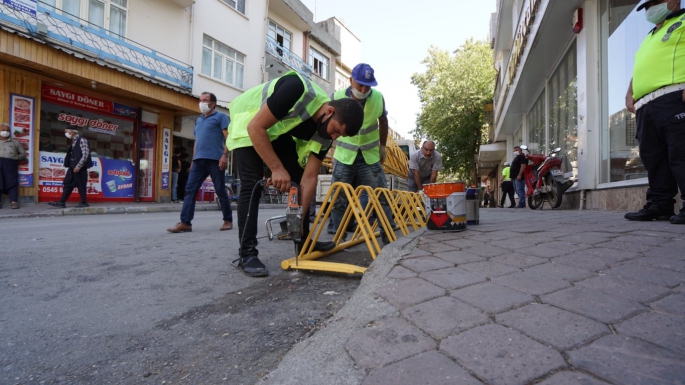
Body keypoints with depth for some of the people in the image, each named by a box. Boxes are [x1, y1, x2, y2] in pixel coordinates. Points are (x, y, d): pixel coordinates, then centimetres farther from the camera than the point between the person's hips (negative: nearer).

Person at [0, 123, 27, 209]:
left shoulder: (15, 142, 21)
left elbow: (23, 154, 20)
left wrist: (16, 158, 2)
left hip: (10, 163, -1)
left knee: (12, 182, -9)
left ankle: (14, 202, -16)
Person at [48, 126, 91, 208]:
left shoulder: (82, 140, -11)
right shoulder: (73, 141, 16)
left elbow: (85, 155, -18)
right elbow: (72, 154, 21)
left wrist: (78, 166, -21)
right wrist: (71, 165, 15)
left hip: (80, 167, -9)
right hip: (73, 167, 9)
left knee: (81, 185, -2)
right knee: (68, 184, 8)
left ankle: (84, 202, 7)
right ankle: (61, 202, 11)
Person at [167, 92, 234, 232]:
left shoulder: (220, 116, 5)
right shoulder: (198, 120, 25)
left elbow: (228, 137, -5)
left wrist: (225, 155, -17)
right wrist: (193, 159, 18)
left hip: (215, 159, -6)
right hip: (199, 161, 7)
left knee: (220, 191, -1)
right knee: (190, 190, -3)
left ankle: (228, 220, 12)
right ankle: (185, 223, -2)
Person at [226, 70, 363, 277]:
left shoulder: (325, 132, -16)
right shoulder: (299, 91, -36)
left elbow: (309, 178, -15)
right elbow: (256, 127, -32)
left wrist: (299, 218, -19)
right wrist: (277, 168, -34)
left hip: (280, 131, 6)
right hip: (249, 123, -6)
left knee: (299, 179, 1)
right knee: (252, 184, -18)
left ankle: (304, 242, 12)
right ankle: (247, 254, -11)